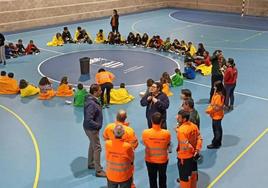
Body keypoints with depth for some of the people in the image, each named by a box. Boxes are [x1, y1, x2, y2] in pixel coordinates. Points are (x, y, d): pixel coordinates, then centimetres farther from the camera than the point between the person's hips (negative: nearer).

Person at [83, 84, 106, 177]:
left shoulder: (92, 99, 0)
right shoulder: (91, 104, -31)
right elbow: (89, 120, -32)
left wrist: (97, 125, 10)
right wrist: (98, 125, -19)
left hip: (91, 128, 10)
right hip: (92, 129, -10)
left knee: (92, 145, 25)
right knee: (97, 148, 0)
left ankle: (91, 164, 43)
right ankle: (98, 171, 11)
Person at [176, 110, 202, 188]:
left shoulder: (181, 130, -28)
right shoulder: (194, 126, -4)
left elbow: (185, 146, -28)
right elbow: (199, 139, 1)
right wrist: (197, 150, 1)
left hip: (184, 157, -8)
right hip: (193, 155, 8)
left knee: (184, 177, 10)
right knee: (193, 174, 25)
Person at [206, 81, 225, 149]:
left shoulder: (218, 96, -28)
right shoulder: (217, 94, 2)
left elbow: (217, 107, -26)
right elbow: (212, 103, 10)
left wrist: (209, 111, -16)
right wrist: (209, 108, 0)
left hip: (217, 116, -10)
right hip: (217, 115, 10)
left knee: (217, 129, 3)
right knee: (218, 129, 20)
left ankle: (215, 144, 16)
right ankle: (218, 142, 34)